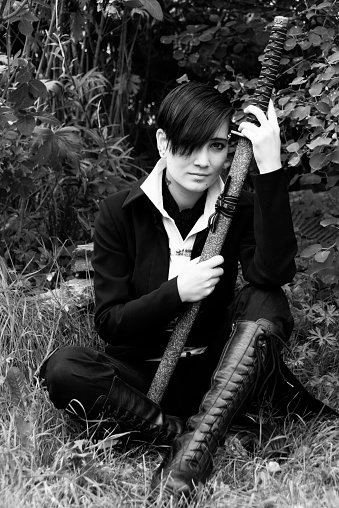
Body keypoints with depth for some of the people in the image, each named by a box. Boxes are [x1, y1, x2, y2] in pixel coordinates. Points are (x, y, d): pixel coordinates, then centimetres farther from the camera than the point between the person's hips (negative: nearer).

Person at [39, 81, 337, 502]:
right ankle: (224, 430, -28)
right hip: (143, 372, 0)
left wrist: (270, 168, -30)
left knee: (267, 303, -26)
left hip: (218, 372, 1)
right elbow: (108, 322, -8)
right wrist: (176, 292, -23)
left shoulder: (239, 209, -4)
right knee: (63, 369, -28)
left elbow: (273, 274, -26)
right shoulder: (122, 212, -6)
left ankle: (195, 447, -36)